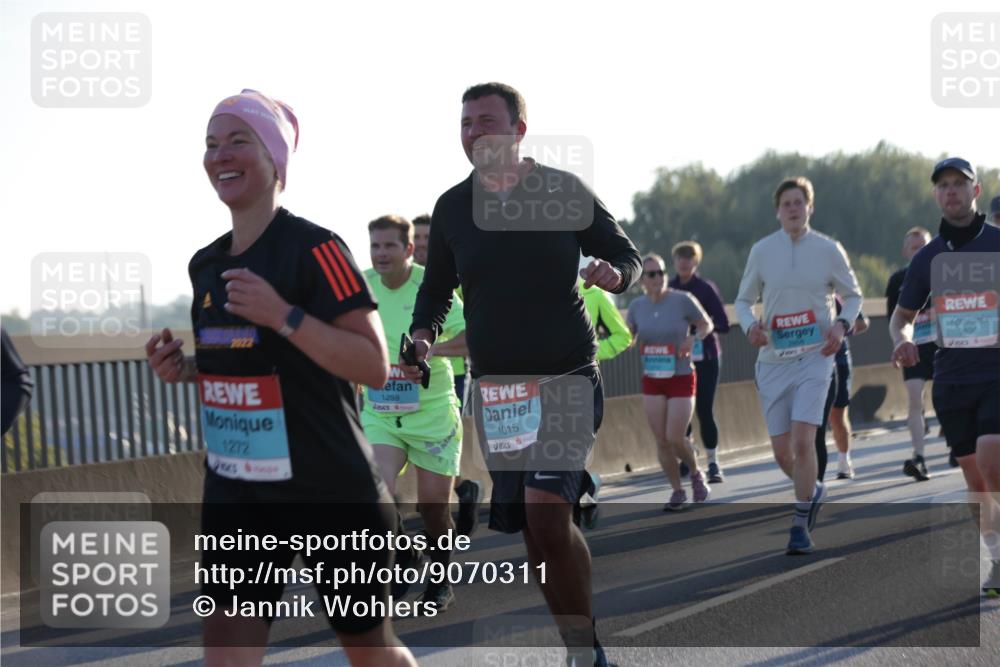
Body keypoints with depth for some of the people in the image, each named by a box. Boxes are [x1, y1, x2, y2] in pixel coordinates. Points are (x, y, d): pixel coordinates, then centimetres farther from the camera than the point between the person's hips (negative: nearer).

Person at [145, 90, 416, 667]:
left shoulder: (314, 249, -13)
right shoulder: (207, 265, 9)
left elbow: (374, 367, -18)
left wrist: (284, 315, -28)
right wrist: (185, 368, 2)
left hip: (331, 489, -6)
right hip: (237, 494, 6)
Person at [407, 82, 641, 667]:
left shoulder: (564, 192, -3)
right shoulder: (452, 207, 5)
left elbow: (627, 255, 5)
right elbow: (437, 289, 16)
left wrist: (615, 274, -18)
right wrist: (424, 333, -5)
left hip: (568, 377, -4)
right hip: (495, 386, 4)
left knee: (547, 513, -19)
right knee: (537, 530, 6)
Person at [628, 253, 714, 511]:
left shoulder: (682, 300, -11)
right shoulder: (638, 306, 0)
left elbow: (706, 325, 2)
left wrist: (693, 339, -17)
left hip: (681, 380, -3)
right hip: (652, 381, 3)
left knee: (675, 439, -8)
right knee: (661, 441, 1)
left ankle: (696, 473, 22)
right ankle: (677, 492, 16)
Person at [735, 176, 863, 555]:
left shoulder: (829, 250, 1)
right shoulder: (761, 251, 3)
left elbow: (853, 295, 12)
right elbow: (744, 300, 12)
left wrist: (842, 324, -8)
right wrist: (749, 326, -9)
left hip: (814, 357, -2)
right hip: (773, 360, 2)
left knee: (803, 441, -17)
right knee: (782, 452, 2)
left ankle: (800, 527, -7)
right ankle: (813, 490, 35)